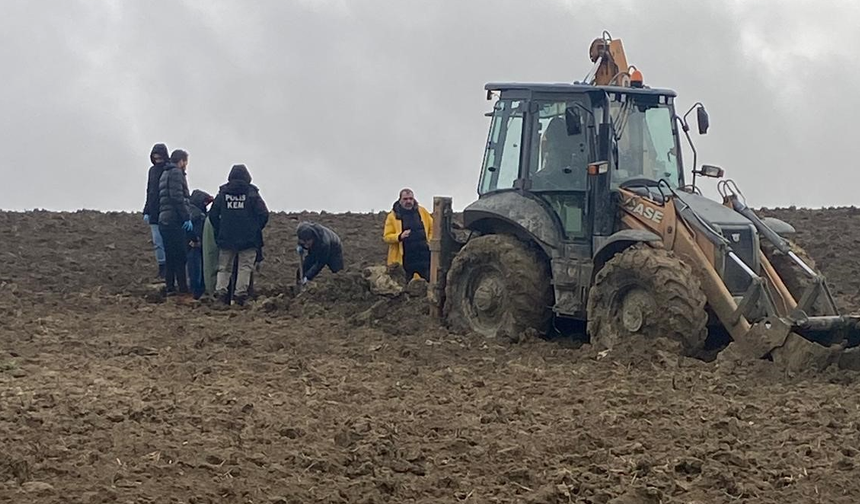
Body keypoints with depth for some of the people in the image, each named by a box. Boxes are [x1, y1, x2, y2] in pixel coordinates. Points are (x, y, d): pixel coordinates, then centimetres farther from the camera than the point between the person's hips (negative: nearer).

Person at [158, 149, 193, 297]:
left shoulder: (165, 174, 24)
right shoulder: (176, 173, -6)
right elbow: (178, 197, -17)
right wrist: (187, 217, -17)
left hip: (164, 221, 10)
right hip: (175, 221, -10)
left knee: (170, 257, 12)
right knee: (180, 257, -9)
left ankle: (170, 288, 13)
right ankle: (183, 290, -10)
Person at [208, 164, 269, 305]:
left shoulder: (223, 193, 4)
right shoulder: (252, 193, -4)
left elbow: (213, 215, 6)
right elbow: (263, 214, -7)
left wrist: (219, 231, 18)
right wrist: (256, 229, 9)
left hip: (226, 238, 2)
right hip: (248, 240, -2)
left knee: (224, 267, 10)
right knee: (245, 267, 2)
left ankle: (221, 290, -4)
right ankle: (241, 293, -6)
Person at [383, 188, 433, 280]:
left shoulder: (422, 212, 6)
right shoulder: (393, 216, -2)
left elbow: (432, 227, 17)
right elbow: (386, 236, -6)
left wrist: (430, 241, 6)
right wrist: (400, 236, -23)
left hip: (423, 256, 3)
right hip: (404, 258, -3)